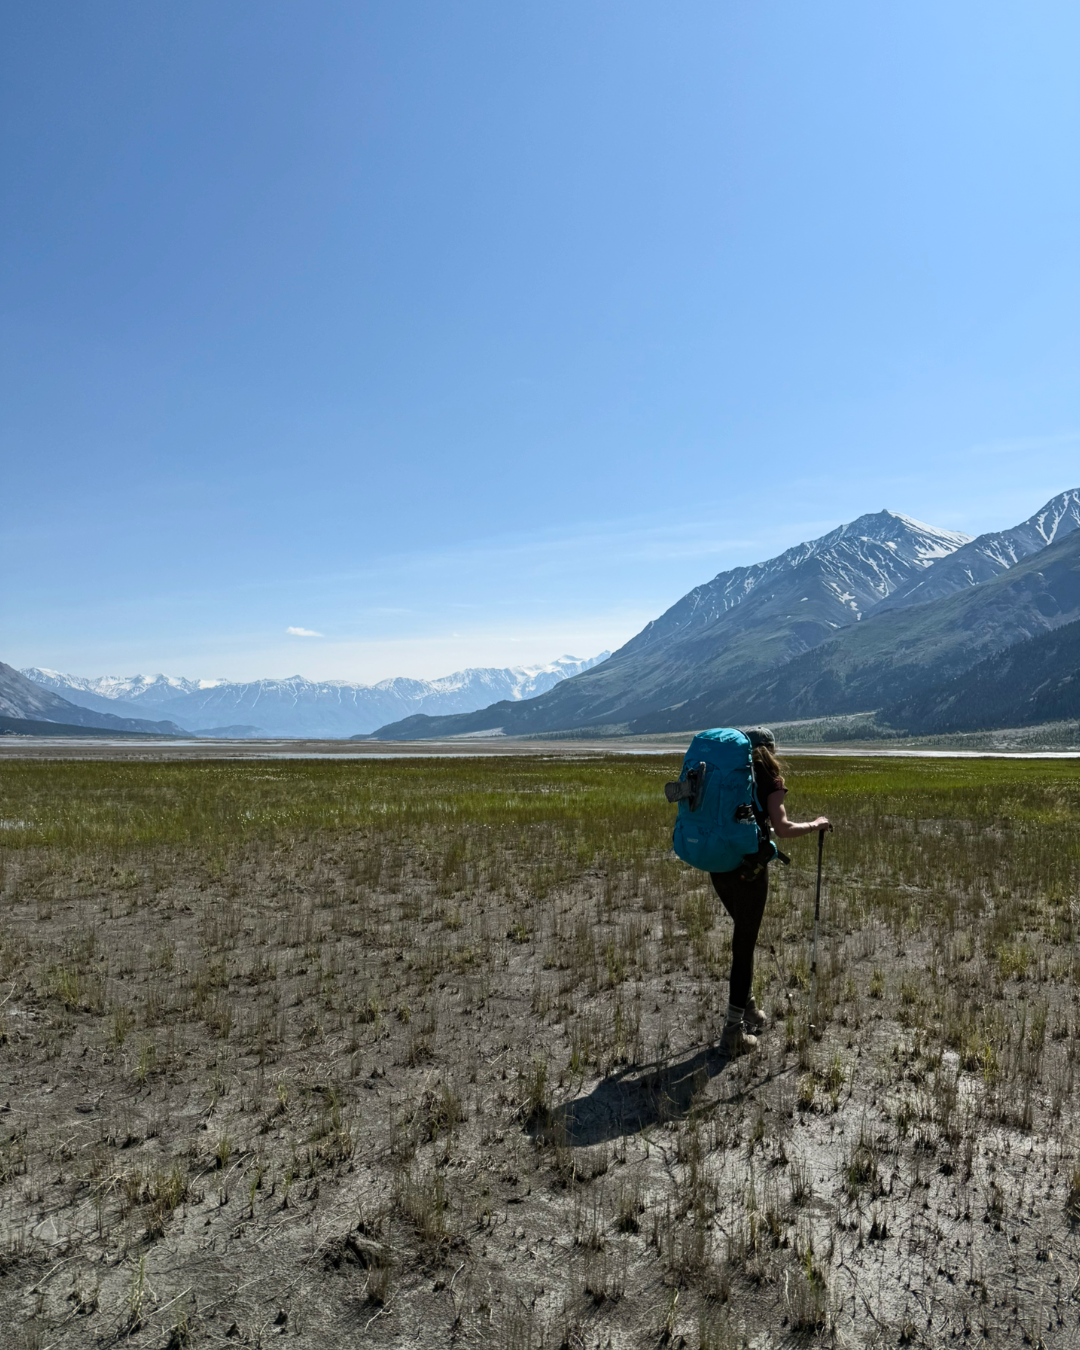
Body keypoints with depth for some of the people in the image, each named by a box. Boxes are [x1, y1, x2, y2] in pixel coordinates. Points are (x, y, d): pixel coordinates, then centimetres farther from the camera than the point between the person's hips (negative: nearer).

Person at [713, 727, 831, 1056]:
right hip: (750, 869, -5)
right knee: (744, 942, 4)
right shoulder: (769, 779, -2)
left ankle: (746, 1007, 35)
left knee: (743, 934, 23)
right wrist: (815, 825, 3)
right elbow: (782, 828, -13)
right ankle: (734, 1029, 8)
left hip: (718, 866, 5)